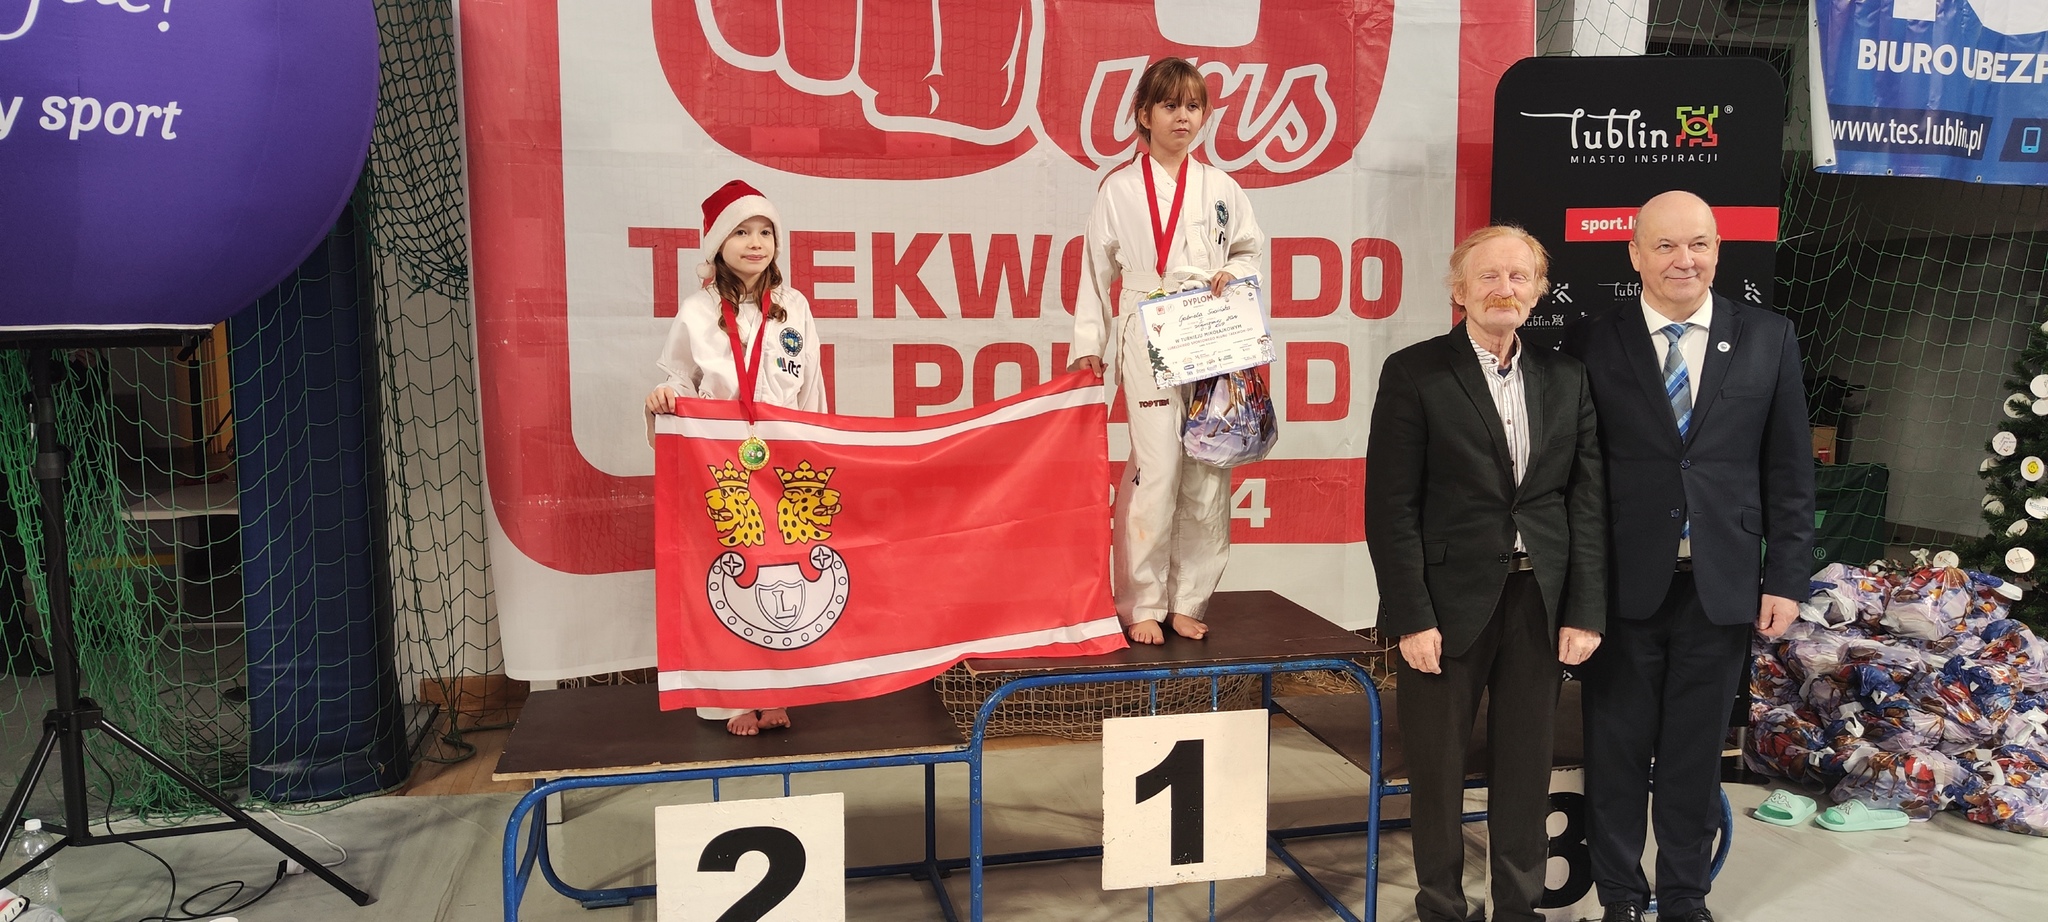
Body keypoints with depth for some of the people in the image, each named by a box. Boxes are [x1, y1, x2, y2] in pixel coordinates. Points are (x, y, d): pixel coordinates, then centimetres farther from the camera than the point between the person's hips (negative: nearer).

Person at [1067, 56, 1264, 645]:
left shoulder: (1221, 189, 12)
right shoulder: (1120, 190, 4)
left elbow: (1251, 250, 21)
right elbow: (1097, 271, 5)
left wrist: (1232, 275, -2)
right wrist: (1088, 345, 1)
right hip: (1149, 344, -3)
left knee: (1207, 474, 3)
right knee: (1156, 471, -9)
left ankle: (1188, 601, 15)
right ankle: (1141, 604, 4)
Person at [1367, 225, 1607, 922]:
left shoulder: (1566, 378, 7)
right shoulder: (1413, 373, -5)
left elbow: (1588, 499, 6)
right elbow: (1391, 507, -9)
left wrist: (1585, 610, 0)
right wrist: (1412, 618, -13)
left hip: (1540, 603, 3)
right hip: (1450, 603, -3)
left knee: (1526, 766, 14)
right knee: (1437, 766, 9)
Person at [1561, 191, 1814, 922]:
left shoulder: (1768, 339, 3)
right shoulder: (1590, 341, -3)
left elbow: (1789, 471, 4)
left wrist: (1786, 580, 0)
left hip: (1723, 588, 2)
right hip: (1623, 586, -1)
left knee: (1696, 754, 13)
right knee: (1617, 752, 10)